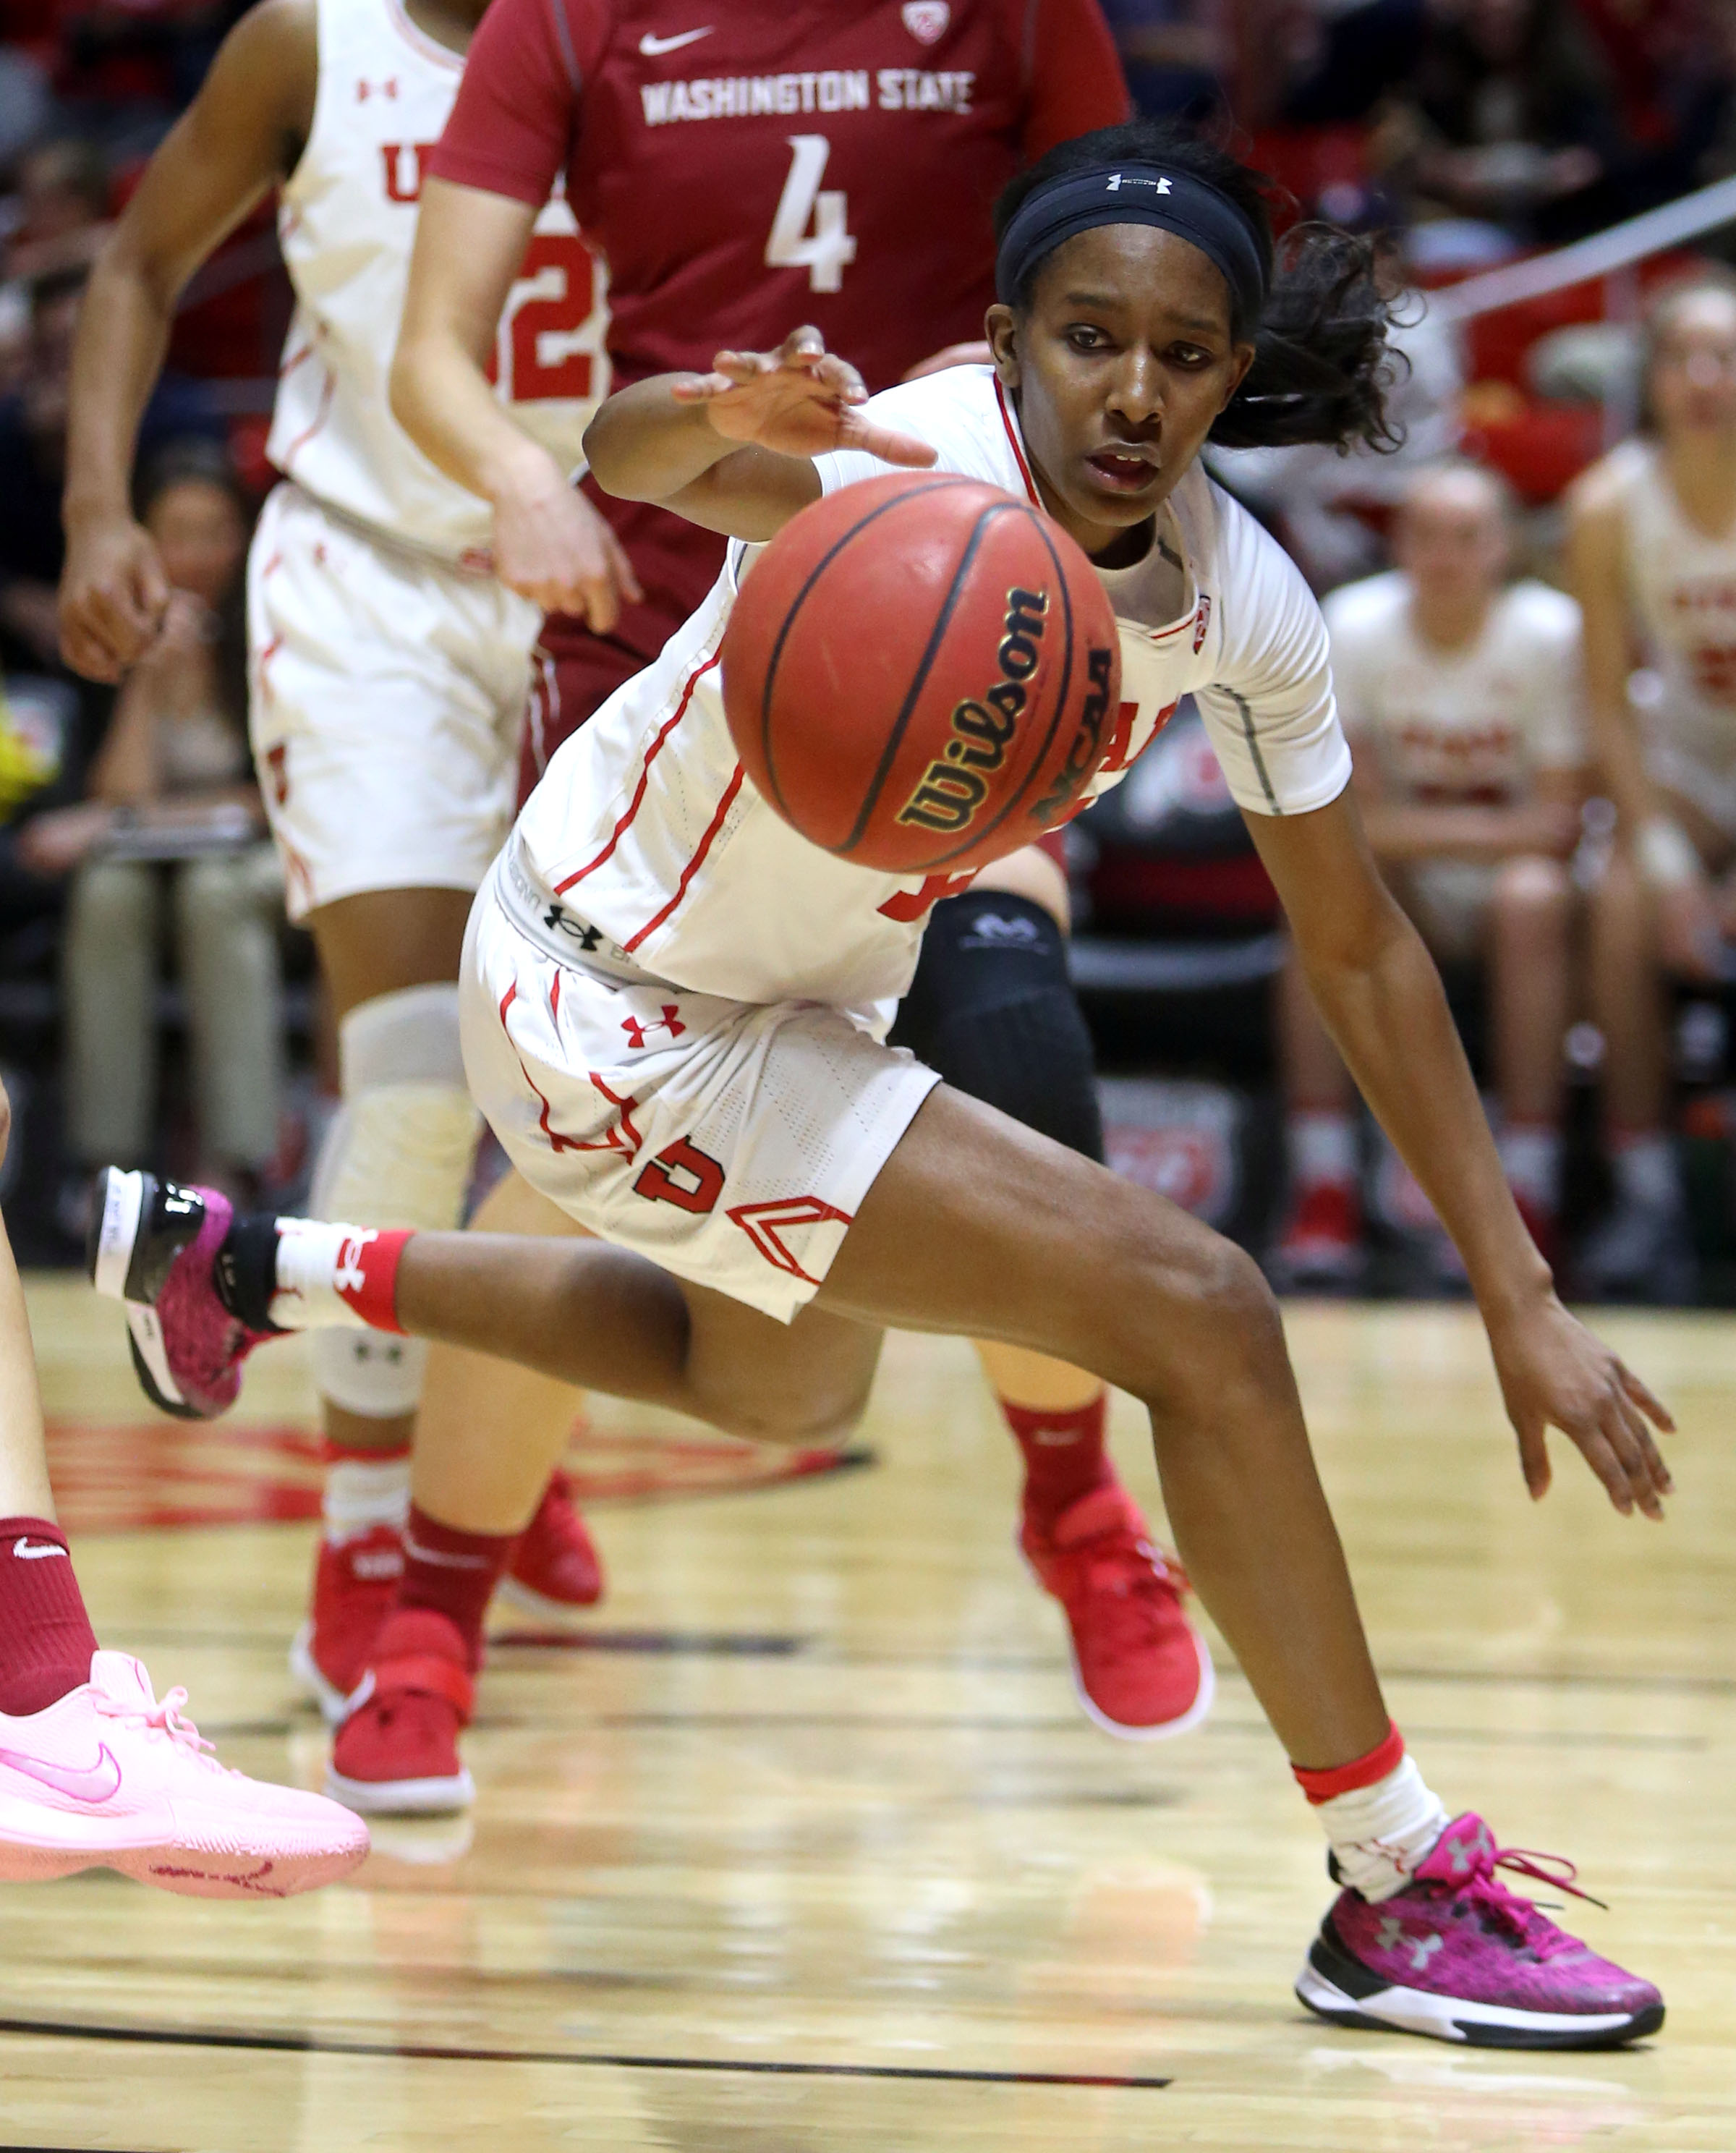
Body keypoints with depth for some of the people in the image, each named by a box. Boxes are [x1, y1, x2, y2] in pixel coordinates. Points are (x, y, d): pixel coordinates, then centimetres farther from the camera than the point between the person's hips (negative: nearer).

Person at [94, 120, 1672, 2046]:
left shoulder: (1239, 604, -13)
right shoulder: (921, 467, -32)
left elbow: (1359, 952, -2)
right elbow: (636, 456, -54)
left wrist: (1520, 1300, -3)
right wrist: (735, 420, -78)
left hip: (796, 1000, 8)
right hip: (615, 1002, -8)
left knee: (775, 1388, 37)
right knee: (1199, 1318, -19)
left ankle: (230, 1261, 47)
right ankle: (1405, 1890, -10)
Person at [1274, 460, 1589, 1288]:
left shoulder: (1549, 632, -13)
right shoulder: (1355, 624, -10)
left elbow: (1559, 824, -15)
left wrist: (1413, 827, -27)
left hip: (1511, 863, -1)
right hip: (1402, 888, 1)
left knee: (1532, 895, -35)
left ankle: (1529, 1195, -31)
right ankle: (1323, 1192, -30)